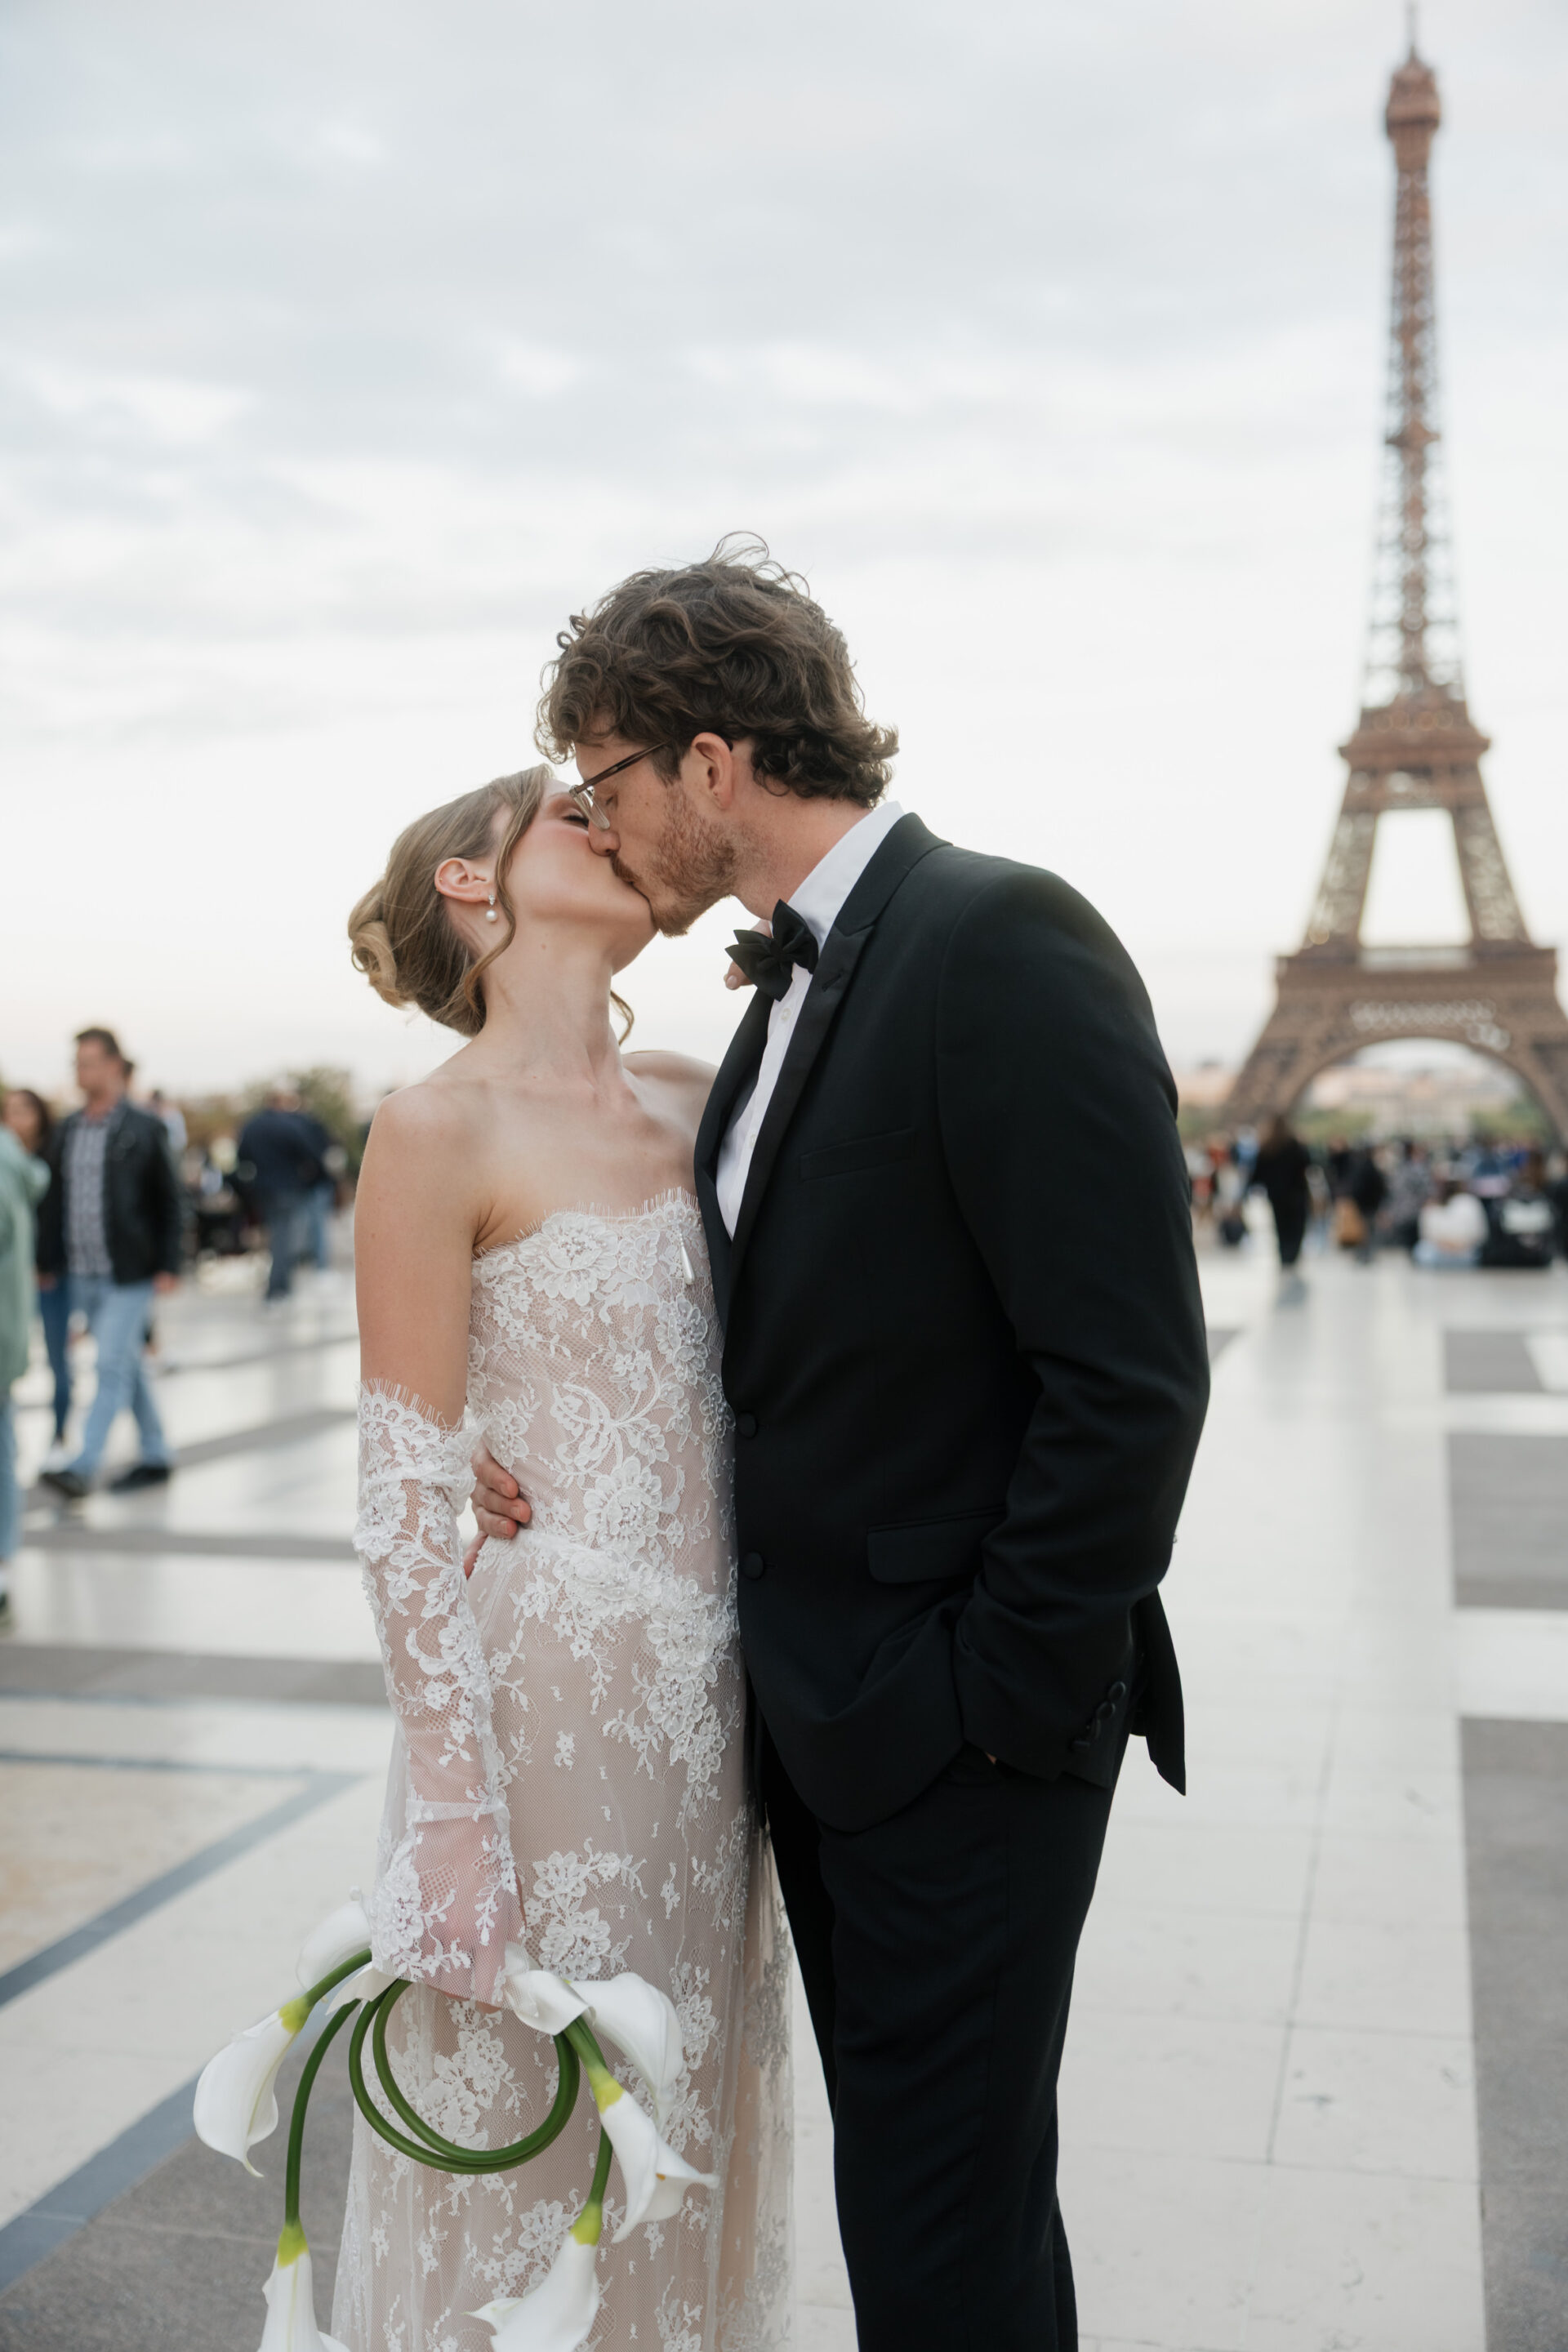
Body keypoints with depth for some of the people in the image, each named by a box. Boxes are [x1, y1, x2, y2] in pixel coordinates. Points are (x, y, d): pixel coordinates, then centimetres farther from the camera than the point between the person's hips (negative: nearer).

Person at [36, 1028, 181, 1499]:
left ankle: (82, 1467, -13)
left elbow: (168, 1201, -2)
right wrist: (45, 1263, 11)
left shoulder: (145, 1130, -3)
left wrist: (168, 1265, -6)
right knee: (126, 1365, 12)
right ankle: (155, 1456, 23)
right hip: (81, 1275, 6)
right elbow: (53, 1200, 15)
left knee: (112, 1365, -10)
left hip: (129, 1275, -6)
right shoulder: (67, 1130, 11)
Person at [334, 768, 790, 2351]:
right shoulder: (439, 1129, -10)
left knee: (692, 2109, 20)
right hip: (556, 1684, -6)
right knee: (544, 2132, 9)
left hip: (719, 1683, 6)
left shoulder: (692, 1098, 9)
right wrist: (452, 1805, -14)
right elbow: (403, 1495, -12)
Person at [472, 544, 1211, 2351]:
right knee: (921, 2183, 21)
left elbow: (1127, 1380, -21)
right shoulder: (799, 982, 11)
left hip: (961, 1729, -8)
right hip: (822, 1720, 8)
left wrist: (1003, 1700, -16)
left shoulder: (1005, 947, -17)